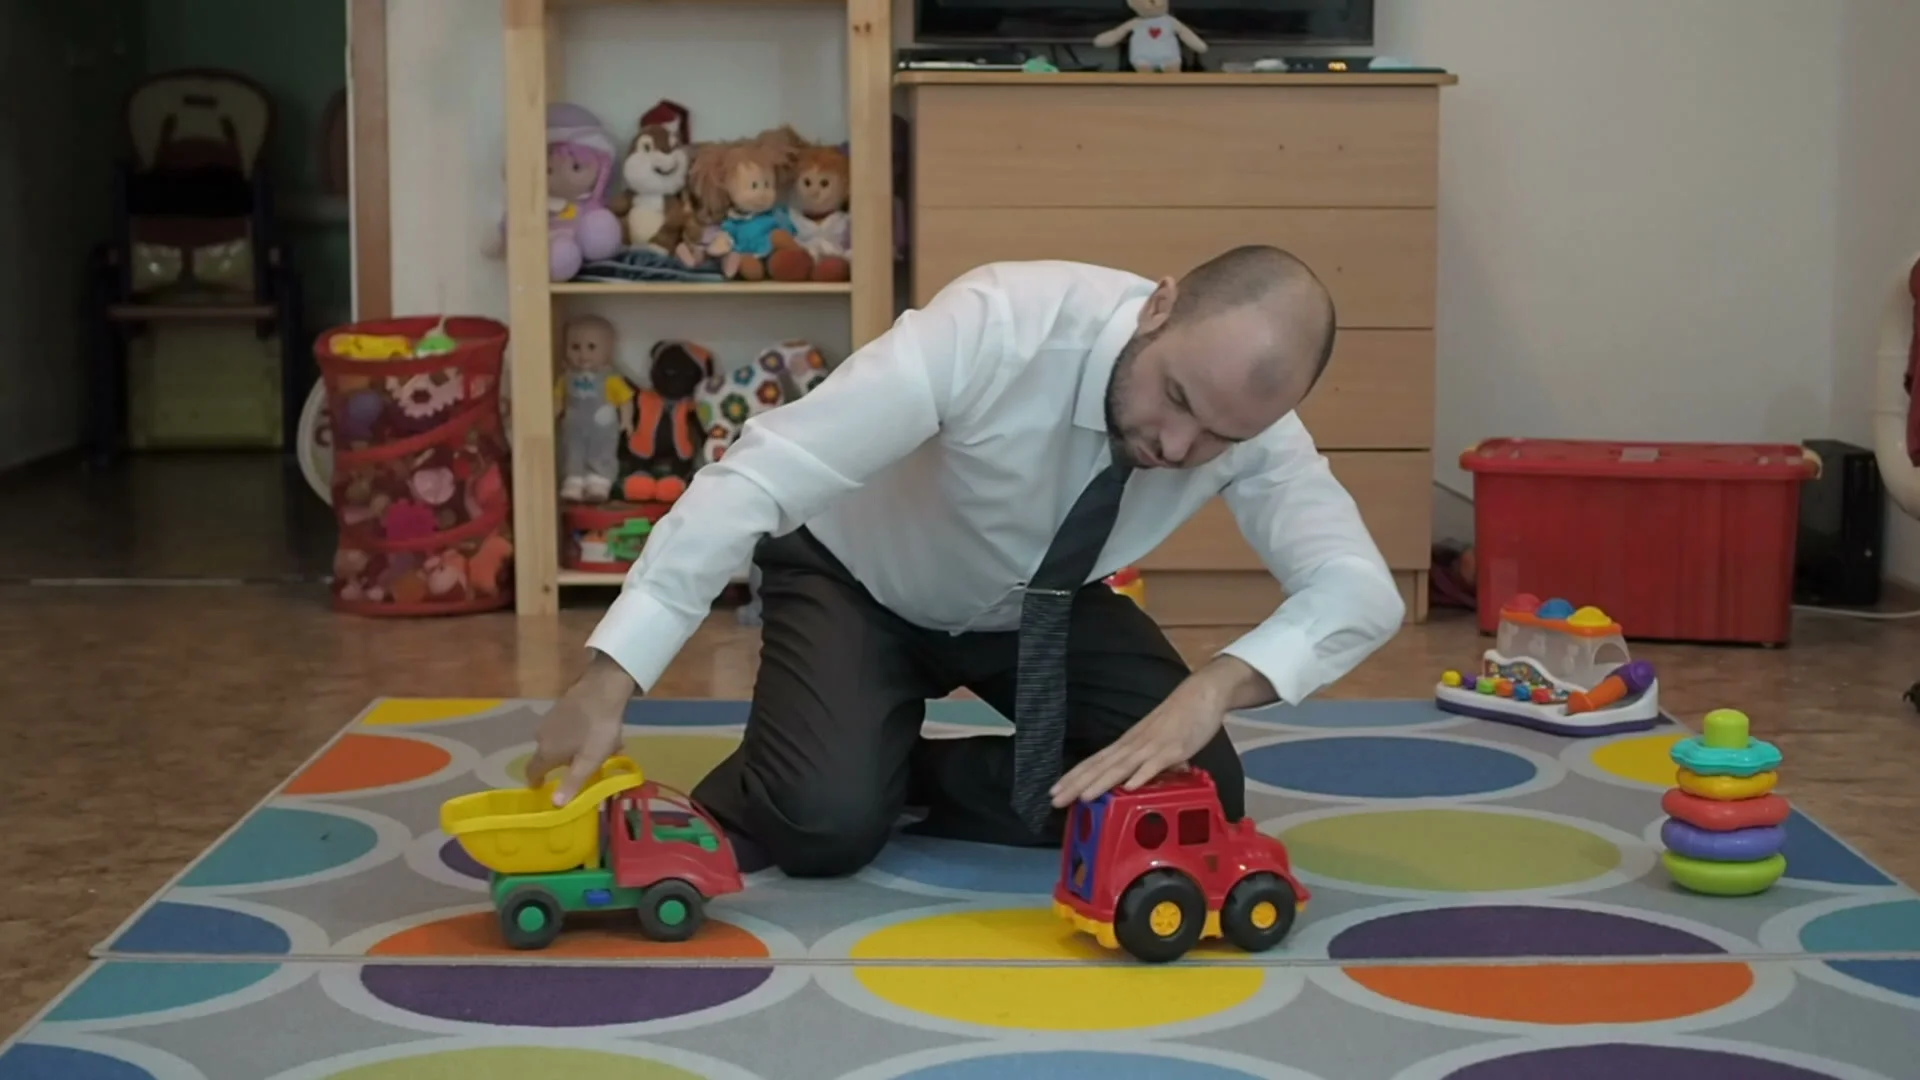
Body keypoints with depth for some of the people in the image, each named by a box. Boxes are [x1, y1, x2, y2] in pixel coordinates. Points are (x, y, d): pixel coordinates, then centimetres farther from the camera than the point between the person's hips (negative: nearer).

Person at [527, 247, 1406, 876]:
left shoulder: (1247, 412, -24)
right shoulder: (1000, 327, -39)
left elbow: (1359, 589, -28)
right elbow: (762, 472, -40)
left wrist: (1215, 688, -49)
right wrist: (610, 680, -46)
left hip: (1045, 603, 4)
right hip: (859, 576, -4)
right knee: (826, 824, -27)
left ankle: (916, 777, 5)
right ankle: (867, 769, 9)